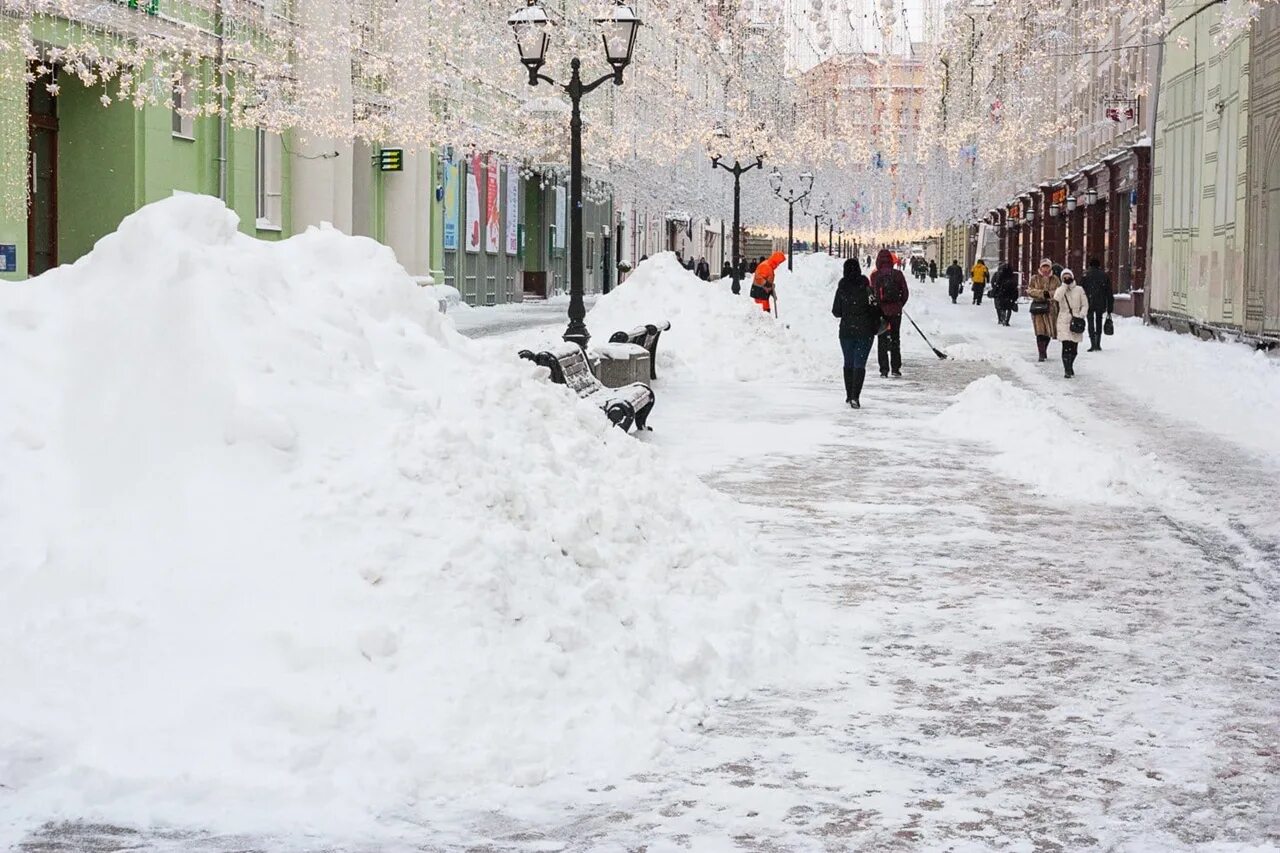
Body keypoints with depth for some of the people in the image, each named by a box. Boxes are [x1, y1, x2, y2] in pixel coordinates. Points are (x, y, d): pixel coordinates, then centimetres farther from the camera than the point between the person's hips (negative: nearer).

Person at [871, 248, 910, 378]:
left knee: (882, 340, 8)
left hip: (881, 311, -1)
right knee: (895, 339, 14)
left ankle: (884, 369, 2)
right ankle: (896, 368, 15)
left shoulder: (875, 276, -9)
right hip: (896, 311, 1)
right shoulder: (898, 274, -5)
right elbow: (905, 293, -1)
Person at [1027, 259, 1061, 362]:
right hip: (1038, 306, -2)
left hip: (1051, 307, 2)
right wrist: (1042, 293, -16)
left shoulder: (1055, 279, 8)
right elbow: (1029, 290, -3)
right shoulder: (1035, 279, 5)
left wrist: (1049, 294, -16)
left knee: (1049, 331, 8)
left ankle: (1044, 351, 29)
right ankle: (1042, 354, -8)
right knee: (1040, 331, -11)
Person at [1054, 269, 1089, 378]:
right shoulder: (1060, 290, 6)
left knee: (1074, 348, 6)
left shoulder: (1079, 290, 6)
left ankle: (1069, 367, 28)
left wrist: (1081, 316, -9)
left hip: (1076, 320, 1)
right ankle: (1068, 370, -9)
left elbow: (1085, 305, 6)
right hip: (1064, 321, -1)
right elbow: (1057, 298, -17)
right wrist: (1065, 285, -12)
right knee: (1066, 346, -12)